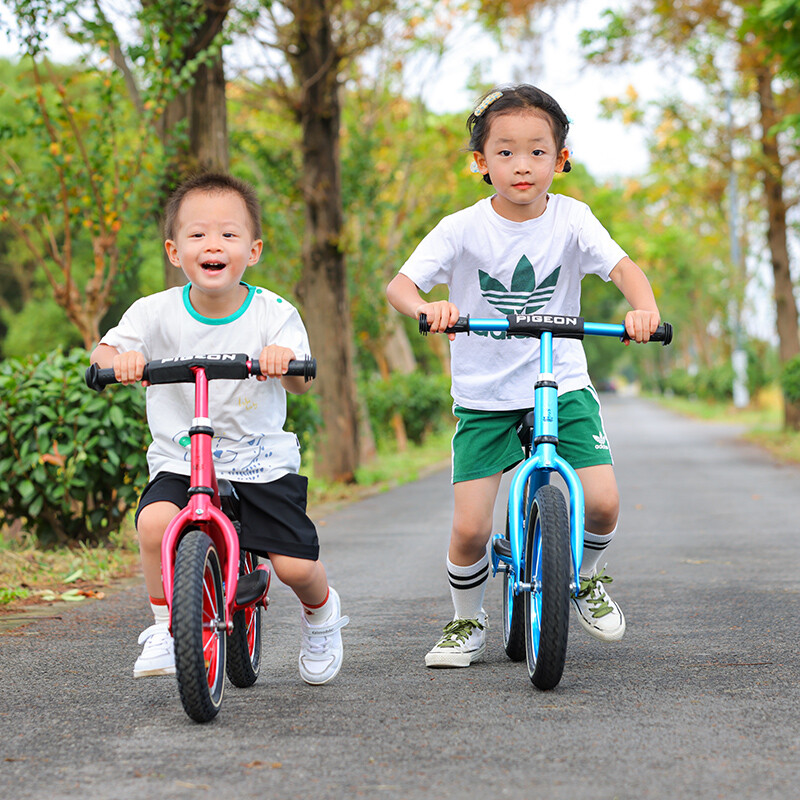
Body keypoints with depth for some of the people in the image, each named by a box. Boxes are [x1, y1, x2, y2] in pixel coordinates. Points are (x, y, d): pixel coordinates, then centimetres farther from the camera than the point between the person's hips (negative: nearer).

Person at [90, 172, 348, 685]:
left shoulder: (274, 314, -5)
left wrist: (284, 359, -36)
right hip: (180, 461, 0)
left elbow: (301, 384, -12)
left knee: (295, 564, -12)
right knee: (155, 521, -31)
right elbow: (104, 350, -8)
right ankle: (165, 628, -8)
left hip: (262, 460, 0)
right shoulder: (157, 313, -4)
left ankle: (321, 613, 26)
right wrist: (119, 358, -32)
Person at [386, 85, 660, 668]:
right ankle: (468, 623, 19)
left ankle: (586, 577, 18)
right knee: (470, 528, -8)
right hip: (484, 396, -1)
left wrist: (644, 310, -36)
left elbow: (623, 267, -14)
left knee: (602, 502, -15)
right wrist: (428, 307, -38)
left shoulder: (570, 219, -5)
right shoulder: (462, 229, -9)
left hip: (562, 384, 1)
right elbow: (399, 284, -15)